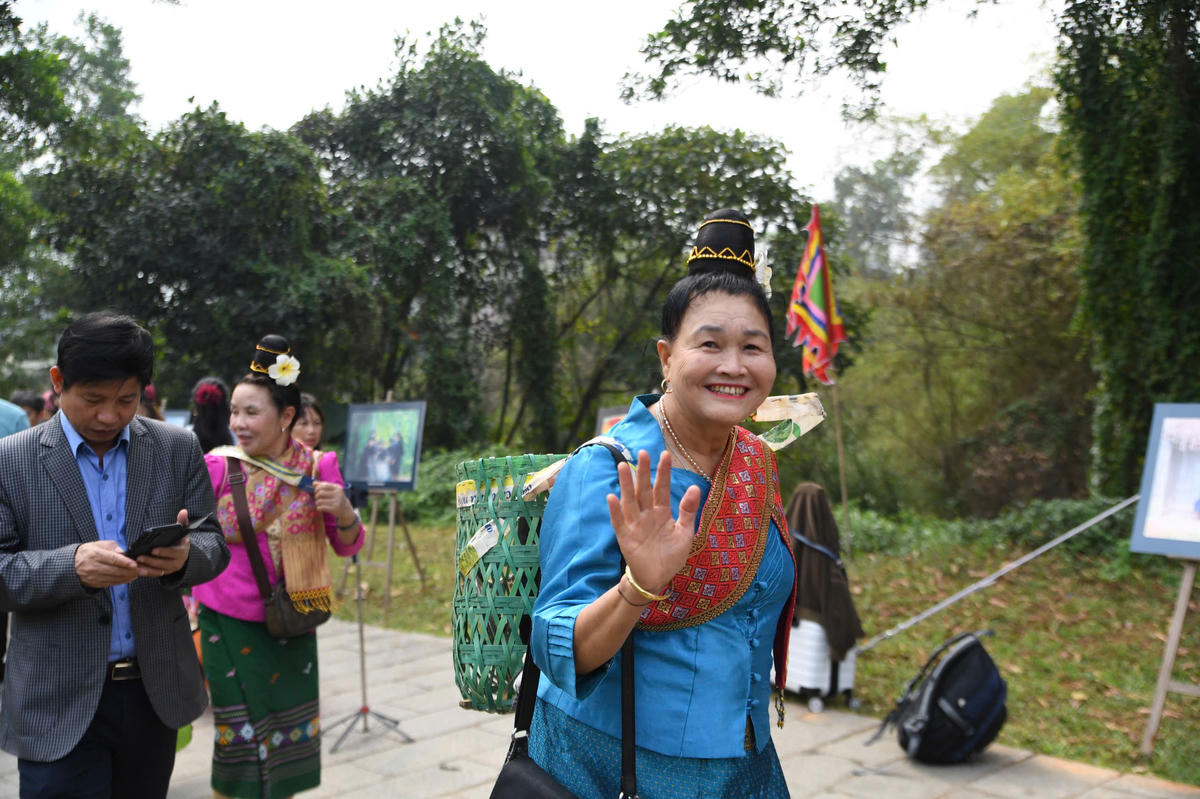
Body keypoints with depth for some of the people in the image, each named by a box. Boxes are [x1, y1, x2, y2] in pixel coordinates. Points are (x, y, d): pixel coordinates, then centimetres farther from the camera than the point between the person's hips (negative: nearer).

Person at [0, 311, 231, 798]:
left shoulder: (178, 449, 2)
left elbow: (214, 545, 2)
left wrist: (184, 556, -21)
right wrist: (70, 566, -26)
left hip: (156, 693, 3)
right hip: (59, 704, -2)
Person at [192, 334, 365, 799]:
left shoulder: (317, 467, -4)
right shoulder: (218, 466, -9)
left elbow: (347, 547, 1)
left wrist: (343, 512, -18)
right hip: (230, 622, -2)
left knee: (291, 731, 9)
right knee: (241, 737, 2)